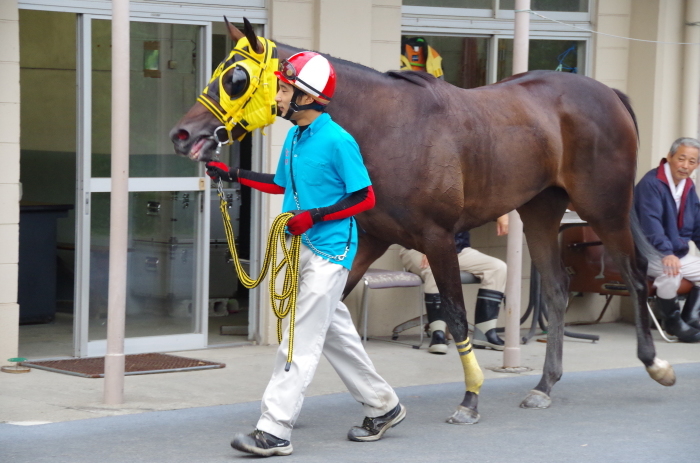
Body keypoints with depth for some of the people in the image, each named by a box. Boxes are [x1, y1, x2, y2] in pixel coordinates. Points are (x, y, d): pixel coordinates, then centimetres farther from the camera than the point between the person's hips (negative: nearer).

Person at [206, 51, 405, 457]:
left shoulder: (337, 141, -17)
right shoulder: (294, 137, 9)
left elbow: (366, 197, -15)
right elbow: (282, 184, 24)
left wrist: (314, 216, -22)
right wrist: (234, 175, 17)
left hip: (330, 249, -9)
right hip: (304, 249, 9)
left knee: (301, 339, -10)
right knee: (336, 334, 17)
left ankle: (275, 431, -10)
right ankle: (383, 407, 30)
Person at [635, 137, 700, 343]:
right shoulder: (651, 183, -18)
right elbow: (651, 223, -31)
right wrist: (666, 253, -44)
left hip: (678, 253, 9)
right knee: (670, 271, -35)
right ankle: (672, 322, -16)